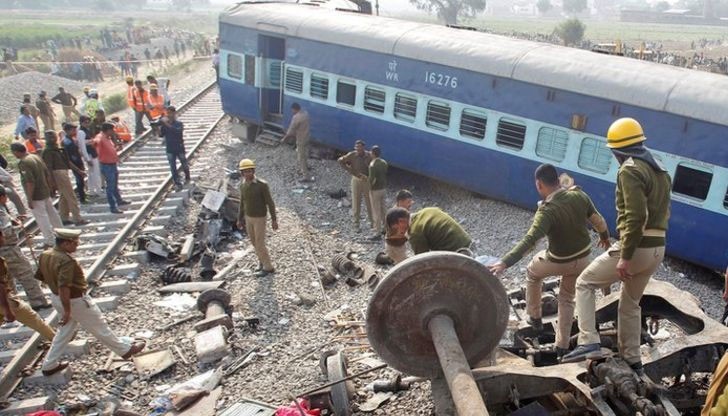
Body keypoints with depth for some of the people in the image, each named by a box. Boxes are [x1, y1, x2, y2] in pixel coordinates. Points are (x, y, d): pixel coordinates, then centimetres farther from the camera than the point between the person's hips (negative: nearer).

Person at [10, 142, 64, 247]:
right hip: (45, 192, 8)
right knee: (52, 214, 19)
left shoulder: (23, 163, -19)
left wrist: (29, 199, -21)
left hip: (36, 196, -8)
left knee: (41, 218, 0)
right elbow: (48, 174, 11)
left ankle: (49, 241, 6)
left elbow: (30, 182, -25)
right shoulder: (36, 157, 6)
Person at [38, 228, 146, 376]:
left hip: (56, 298, 9)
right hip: (75, 301, -9)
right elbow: (63, 287, -34)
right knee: (100, 328, 7)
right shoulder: (66, 261, -31)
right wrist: (67, 310, -27)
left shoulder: (45, 255, -3)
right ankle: (125, 349, 23)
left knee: (65, 330, 25)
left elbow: (40, 277, 9)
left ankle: (49, 365, 32)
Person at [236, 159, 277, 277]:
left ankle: (268, 267, 19)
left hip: (259, 218, -6)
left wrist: (274, 220, -13)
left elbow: (270, 203, -17)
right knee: (254, 241, 19)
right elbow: (243, 202, 8)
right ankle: (262, 260, 42)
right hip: (248, 217, 6)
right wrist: (239, 219, 12)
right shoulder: (243, 184, -4)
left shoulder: (262, 184, -24)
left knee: (260, 244, 1)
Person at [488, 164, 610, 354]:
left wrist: (504, 263, -48)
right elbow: (598, 220, -1)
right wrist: (605, 236, 21)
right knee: (567, 298, 22)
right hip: (583, 257, 5)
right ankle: (562, 346, 25)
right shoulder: (579, 196, -14)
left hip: (559, 262, -5)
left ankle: (535, 317, 35)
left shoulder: (547, 211, -30)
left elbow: (529, 241, -41)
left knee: (533, 272, 27)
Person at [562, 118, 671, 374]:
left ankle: (589, 341, -4)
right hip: (657, 249, 9)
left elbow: (635, 216, -24)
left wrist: (625, 257, -23)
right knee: (630, 304, 22)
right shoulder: (660, 170, 17)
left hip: (636, 247, -9)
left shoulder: (630, 171, -14)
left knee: (584, 283, 5)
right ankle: (631, 360, 29)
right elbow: (663, 212, 19)